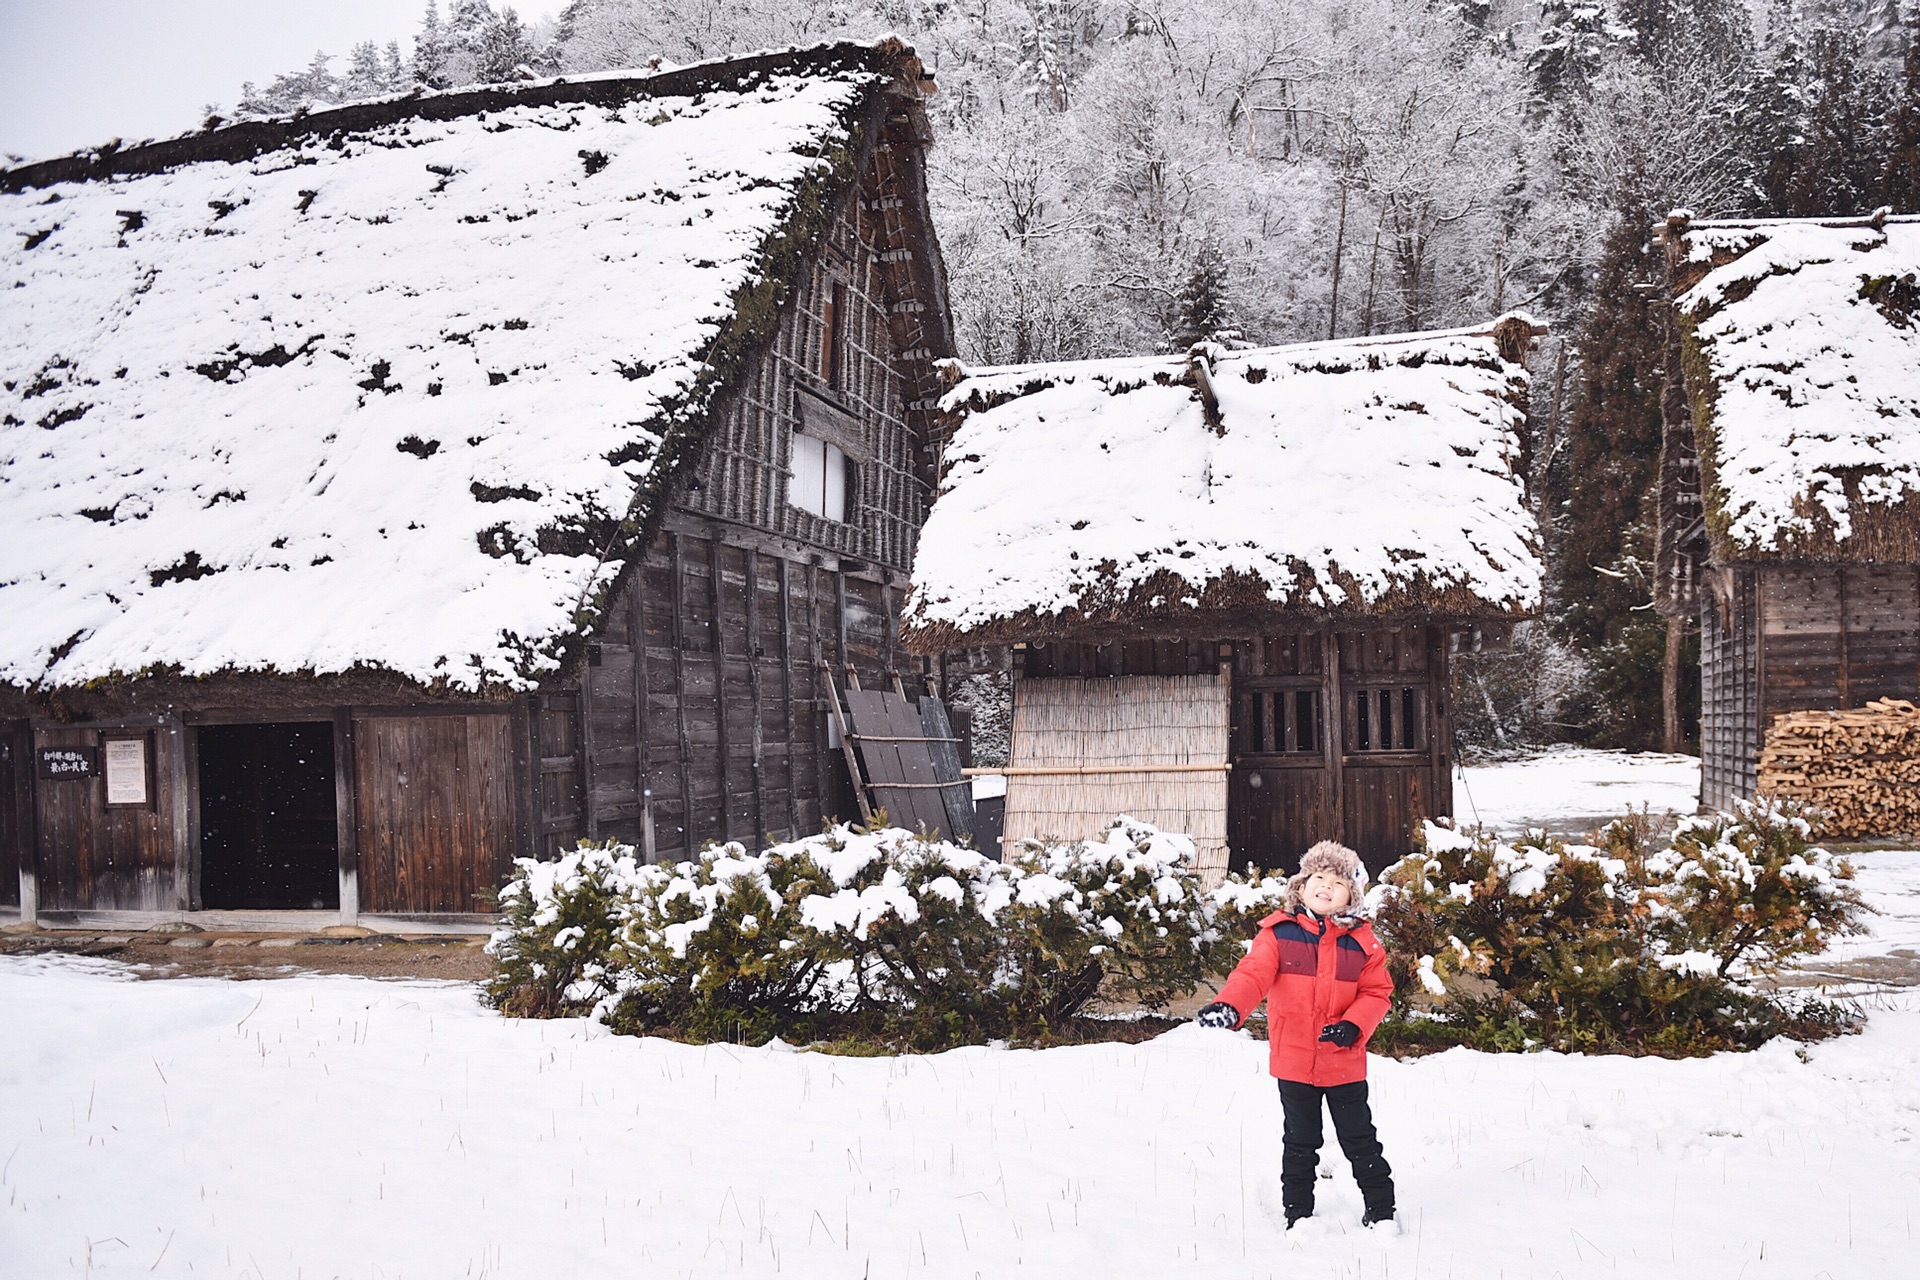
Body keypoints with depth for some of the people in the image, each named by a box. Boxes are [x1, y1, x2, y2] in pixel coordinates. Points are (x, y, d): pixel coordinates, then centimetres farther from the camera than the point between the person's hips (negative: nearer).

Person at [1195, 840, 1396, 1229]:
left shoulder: (1362, 941, -1)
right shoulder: (1279, 933, -6)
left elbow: (1376, 992, 2)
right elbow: (1253, 973, -18)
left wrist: (1354, 1025, -16)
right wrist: (1229, 1006, -37)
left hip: (1344, 1062, 0)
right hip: (1294, 1061, 0)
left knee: (1360, 1141, 12)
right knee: (1300, 1143, 14)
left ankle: (1381, 1211, 28)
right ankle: (1298, 1214, 28)